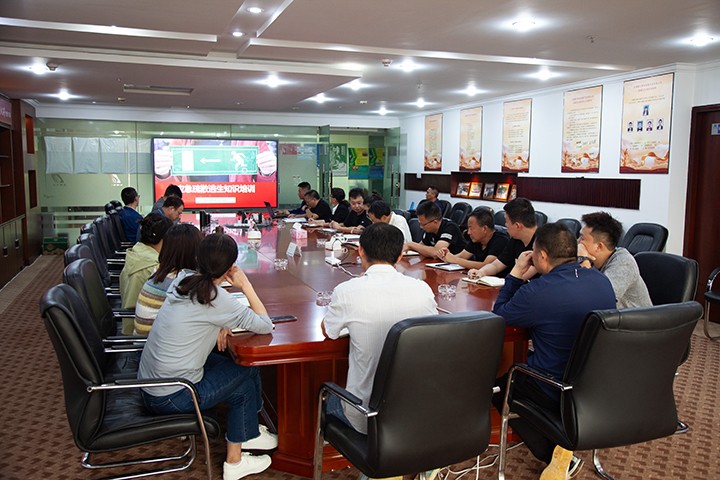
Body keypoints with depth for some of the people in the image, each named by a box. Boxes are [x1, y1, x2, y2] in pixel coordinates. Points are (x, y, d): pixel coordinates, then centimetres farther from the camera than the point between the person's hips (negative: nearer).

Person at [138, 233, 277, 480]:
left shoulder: (183, 279, 0)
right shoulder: (216, 299, -21)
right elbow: (265, 325, -13)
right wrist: (246, 285, -9)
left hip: (148, 384, 7)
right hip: (170, 398, -7)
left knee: (229, 363, 16)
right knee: (247, 373, 9)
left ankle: (246, 431, 29)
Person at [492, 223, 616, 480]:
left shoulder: (537, 292, -25)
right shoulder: (601, 280, -3)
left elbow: (498, 315, -6)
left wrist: (516, 273, -1)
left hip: (557, 391, -7)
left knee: (496, 381, 17)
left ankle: (556, 455, 7)